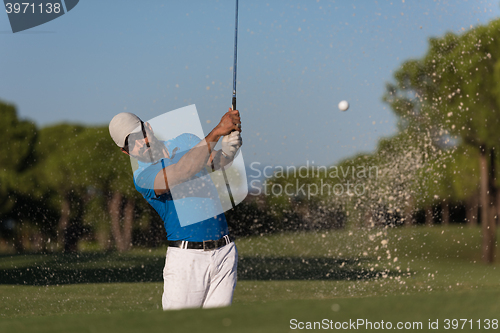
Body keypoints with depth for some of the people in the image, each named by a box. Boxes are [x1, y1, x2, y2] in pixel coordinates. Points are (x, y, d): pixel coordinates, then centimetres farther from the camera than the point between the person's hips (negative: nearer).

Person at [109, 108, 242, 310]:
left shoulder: (186, 141, 13)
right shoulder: (142, 176, -8)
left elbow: (218, 161, -3)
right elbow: (182, 172, -26)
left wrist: (231, 137, -25)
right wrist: (217, 132, -30)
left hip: (224, 251, 4)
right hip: (186, 257, -4)